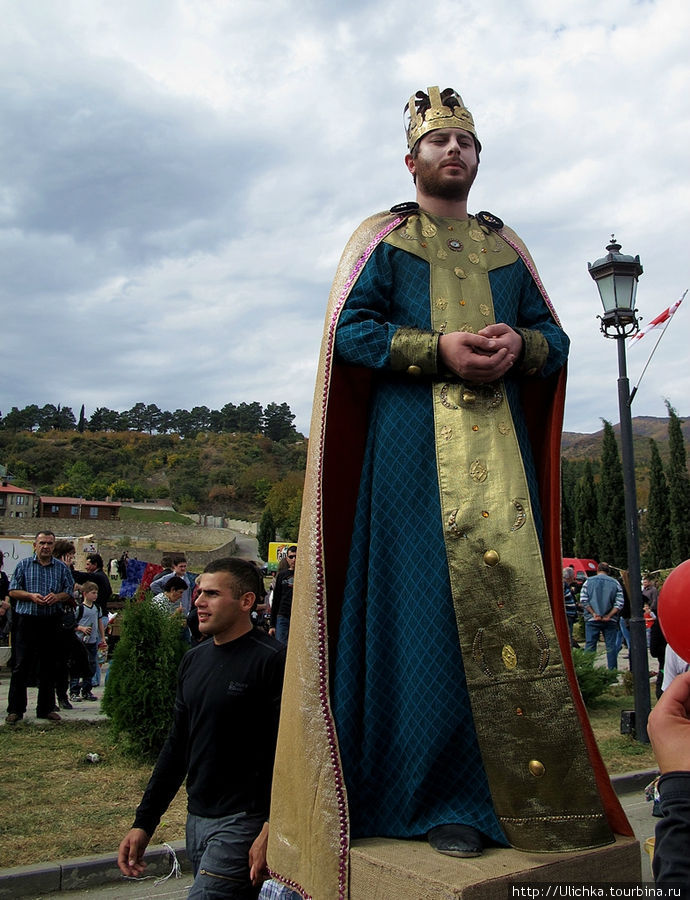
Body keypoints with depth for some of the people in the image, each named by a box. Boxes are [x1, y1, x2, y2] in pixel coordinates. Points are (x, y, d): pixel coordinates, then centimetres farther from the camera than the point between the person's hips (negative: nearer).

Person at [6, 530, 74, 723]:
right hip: (28, 620, -2)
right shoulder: (23, 565, 5)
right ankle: (15, 709, 9)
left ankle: (46, 708, 18)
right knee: (21, 666, -1)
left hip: (52, 622, 2)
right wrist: (31, 596, -14)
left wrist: (57, 596, -12)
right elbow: (13, 591, 2)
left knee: (49, 667, 8)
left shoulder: (62, 568, 9)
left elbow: (70, 592, 8)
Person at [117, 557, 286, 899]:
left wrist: (271, 832, -20)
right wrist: (143, 822, 14)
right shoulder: (194, 659, 10)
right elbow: (177, 745, 15)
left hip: (242, 822, -7)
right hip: (196, 820, 7)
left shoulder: (271, 660, -14)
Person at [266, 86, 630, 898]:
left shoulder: (505, 246, 23)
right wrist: (439, 349, -14)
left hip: (500, 442, 4)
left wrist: (518, 344, -6)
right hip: (413, 444, -4)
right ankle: (444, 799, -1)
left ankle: (529, 790, 8)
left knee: (510, 597, -2)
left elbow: (555, 337, 18)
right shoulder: (382, 238, 12)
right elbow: (349, 330, -1)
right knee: (431, 603, -9)